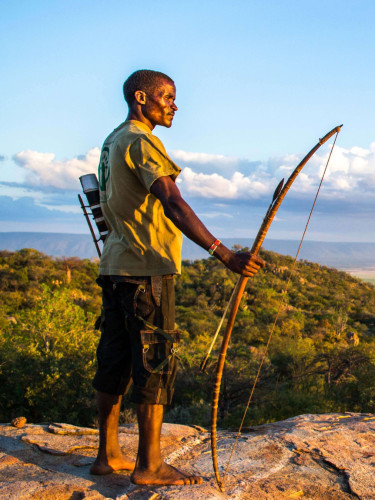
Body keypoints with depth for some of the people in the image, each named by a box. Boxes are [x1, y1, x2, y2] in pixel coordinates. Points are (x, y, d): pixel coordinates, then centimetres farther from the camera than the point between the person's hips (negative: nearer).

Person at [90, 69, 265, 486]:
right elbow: (173, 205, -24)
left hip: (115, 266, 10)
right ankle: (149, 465, 6)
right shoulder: (141, 142, -11)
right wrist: (225, 255, -30)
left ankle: (108, 455, 21)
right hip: (147, 269, -10)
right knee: (156, 362, -3)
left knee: (115, 361, 11)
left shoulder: (113, 142, 20)